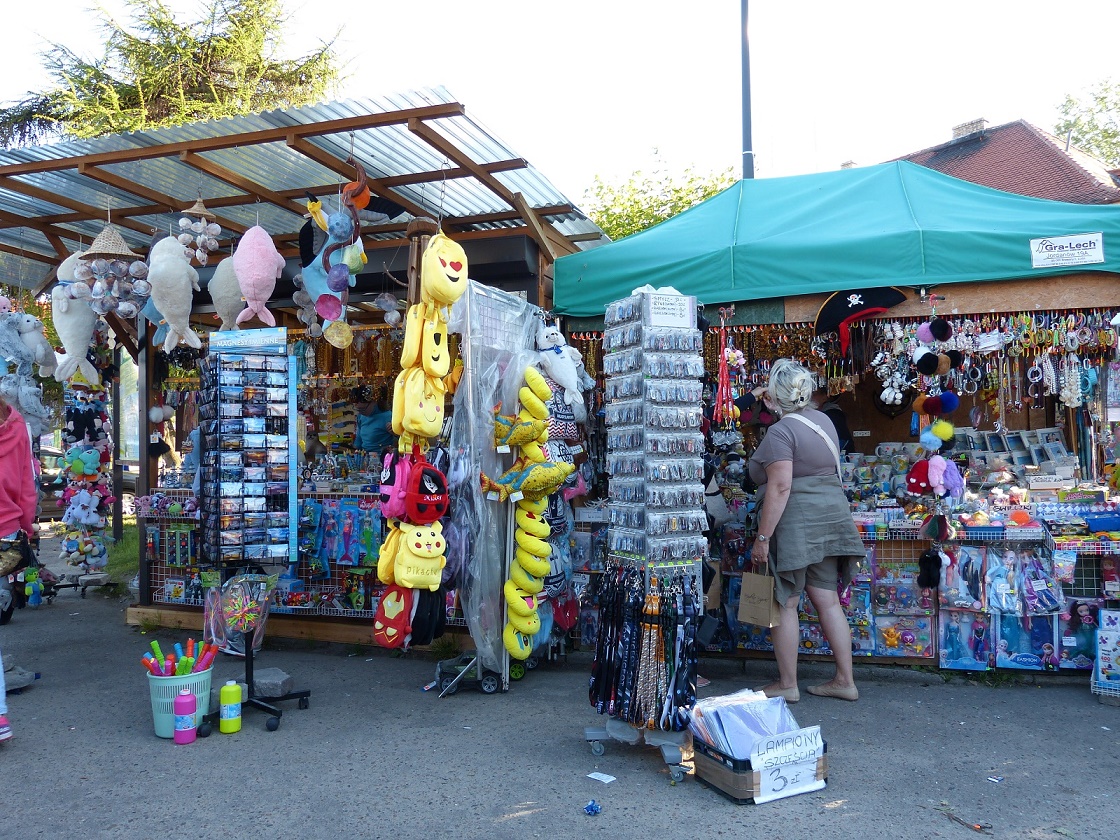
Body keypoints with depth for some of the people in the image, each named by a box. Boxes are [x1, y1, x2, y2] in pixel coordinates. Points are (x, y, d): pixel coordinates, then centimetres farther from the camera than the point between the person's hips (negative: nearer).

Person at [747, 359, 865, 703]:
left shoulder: (780, 432, -14)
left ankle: (787, 684, 10)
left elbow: (781, 486, -21)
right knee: (827, 600, 12)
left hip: (795, 523, -8)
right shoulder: (822, 420, 11)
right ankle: (845, 680, 17)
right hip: (831, 517, 8)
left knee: (785, 604, 2)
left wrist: (762, 537, -19)